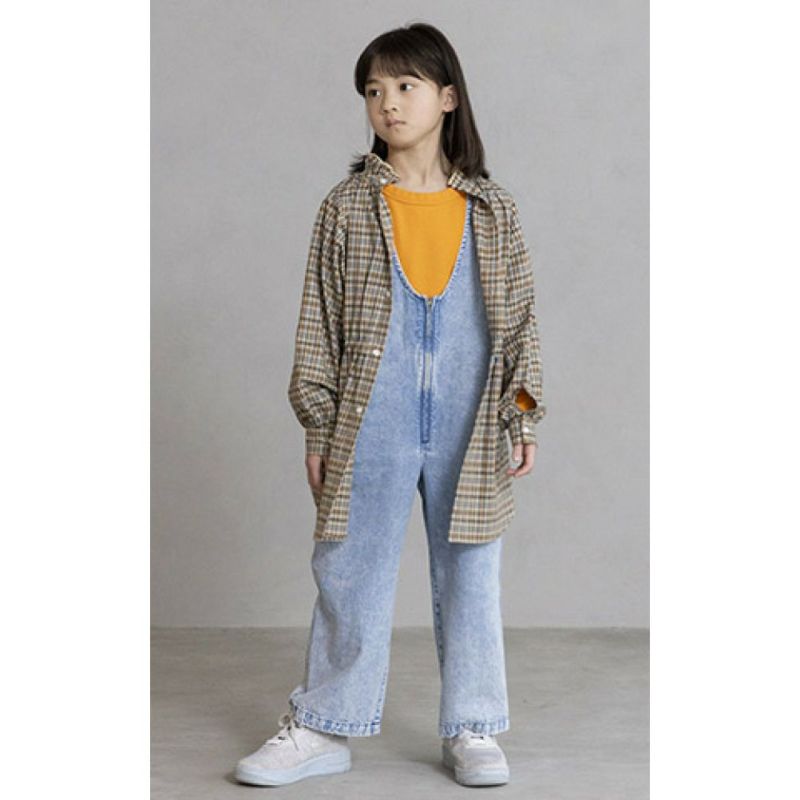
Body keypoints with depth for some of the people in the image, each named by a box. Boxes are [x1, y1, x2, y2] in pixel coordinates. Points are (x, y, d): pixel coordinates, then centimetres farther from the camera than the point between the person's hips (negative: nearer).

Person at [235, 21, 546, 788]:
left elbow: (520, 318, 8)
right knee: (349, 574, 5)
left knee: (470, 578, 7)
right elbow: (318, 320, 4)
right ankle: (324, 727, 17)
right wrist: (318, 424, 1)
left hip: (469, 434, 1)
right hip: (371, 430, 0)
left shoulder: (494, 210, 5)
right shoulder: (346, 207, 3)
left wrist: (522, 413, 1)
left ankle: (471, 730, 20)